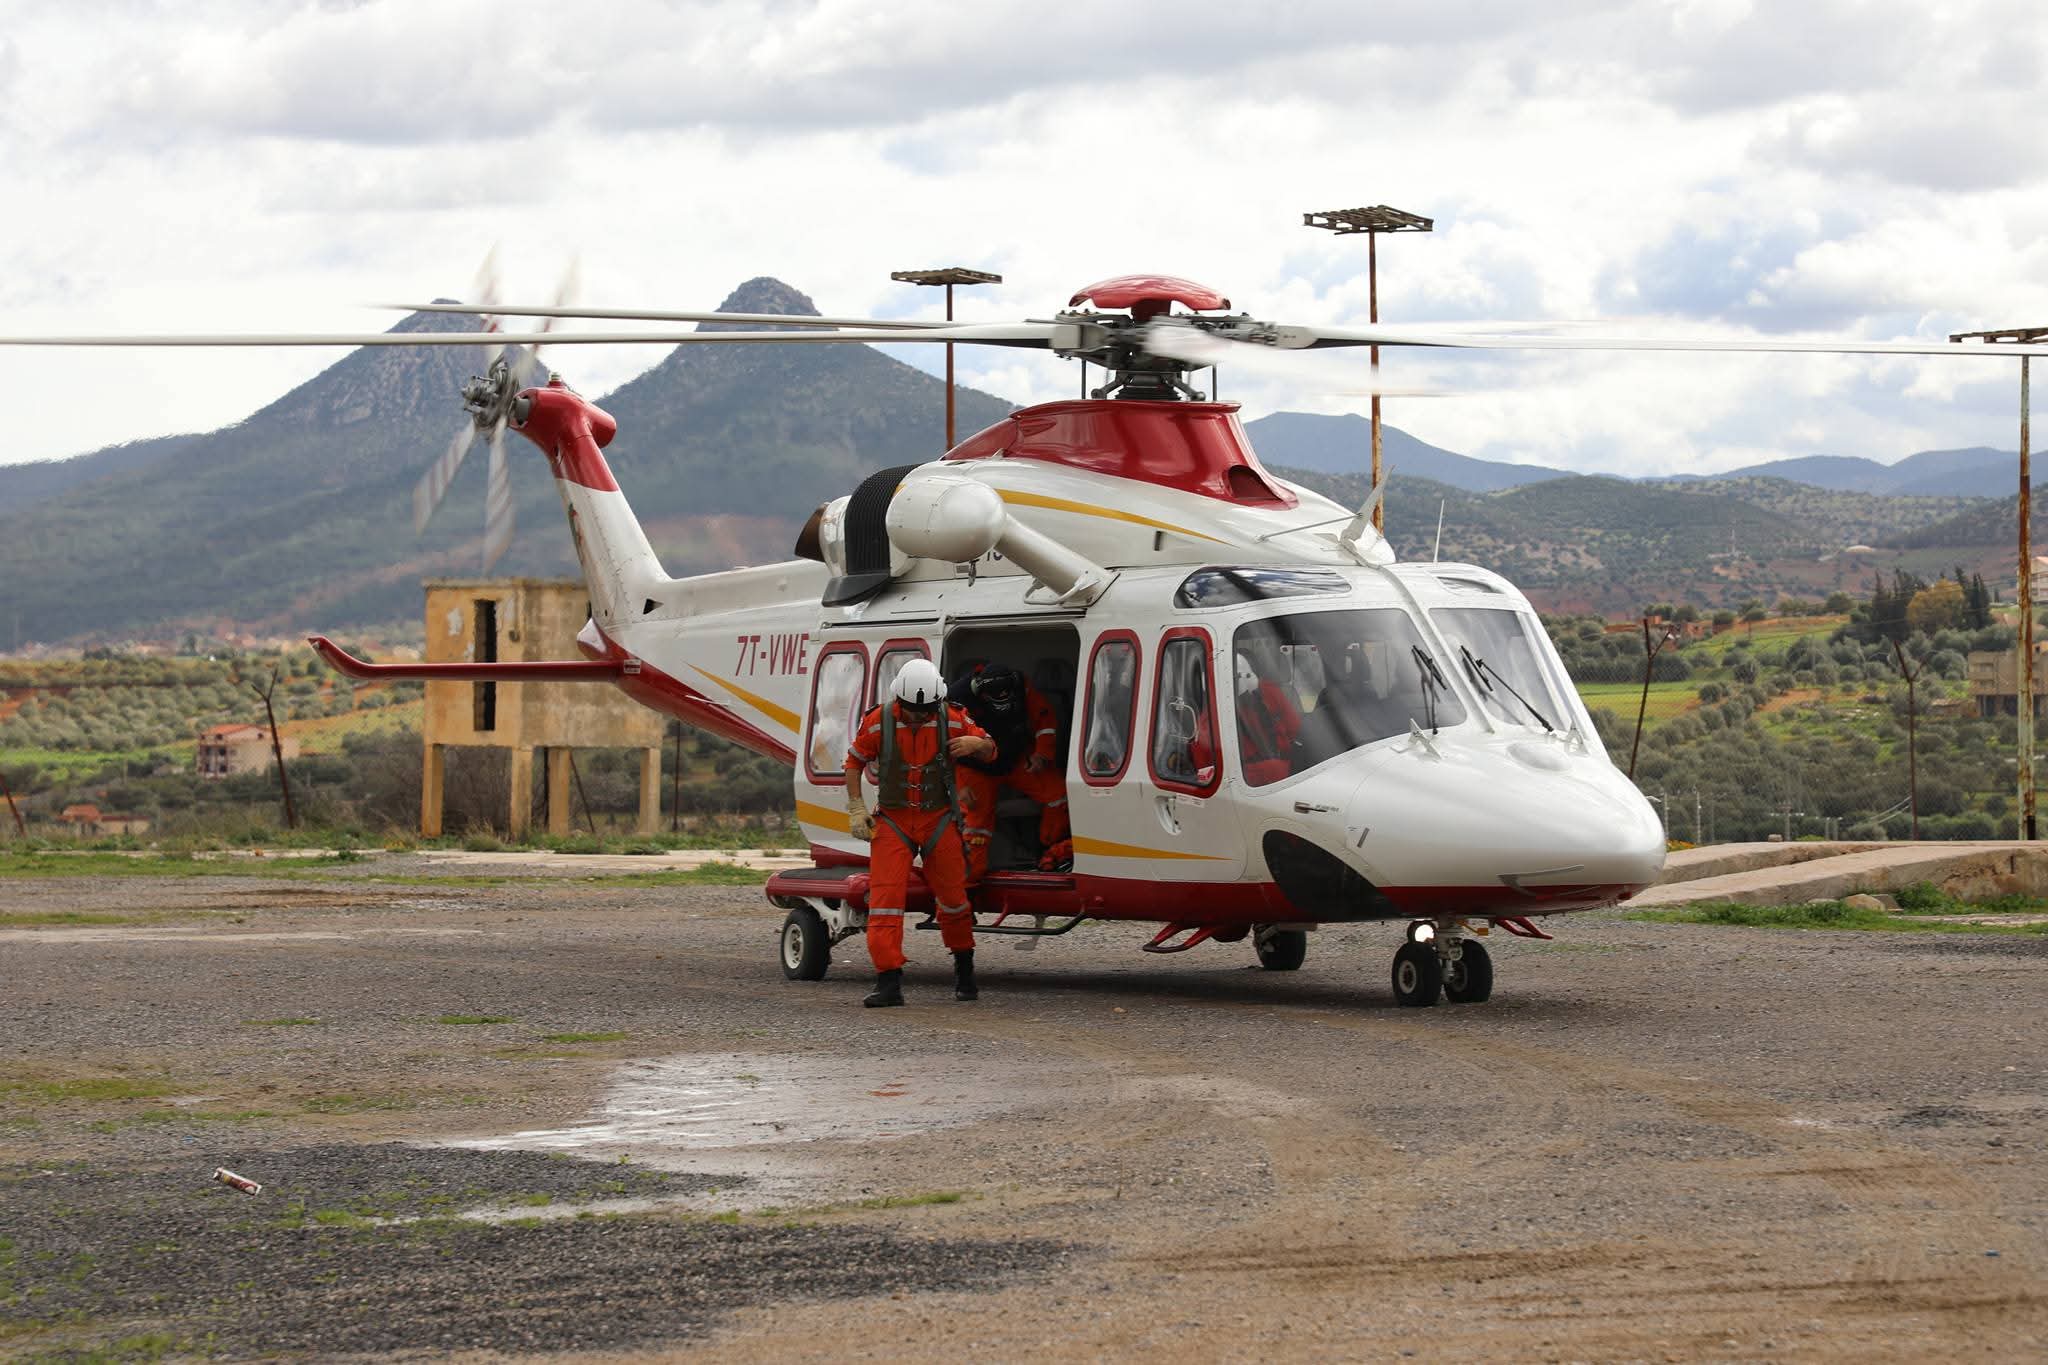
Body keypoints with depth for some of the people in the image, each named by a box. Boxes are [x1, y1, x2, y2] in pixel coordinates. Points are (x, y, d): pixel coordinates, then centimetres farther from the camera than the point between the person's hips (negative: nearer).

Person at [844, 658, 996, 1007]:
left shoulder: (953, 721, -6)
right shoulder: (878, 722, -8)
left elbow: (989, 749, 5)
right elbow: (854, 762, 6)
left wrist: (975, 744, -19)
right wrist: (856, 808, -2)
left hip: (938, 820, 1)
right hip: (892, 821, -1)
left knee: (953, 898, 8)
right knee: (885, 898, -13)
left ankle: (964, 970, 32)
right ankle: (889, 982, -15)